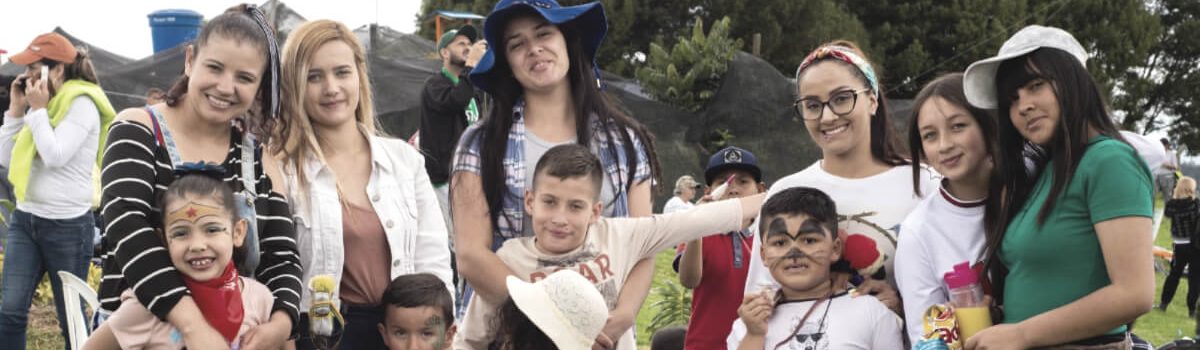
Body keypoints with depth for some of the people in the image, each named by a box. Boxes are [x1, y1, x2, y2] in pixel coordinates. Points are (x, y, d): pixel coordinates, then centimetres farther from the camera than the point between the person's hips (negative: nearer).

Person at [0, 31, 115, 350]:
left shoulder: (82, 103, -10)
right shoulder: (42, 104, 13)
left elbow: (55, 156, -21)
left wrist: (38, 110, -12)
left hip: (67, 225, -7)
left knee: (71, 316, 5)